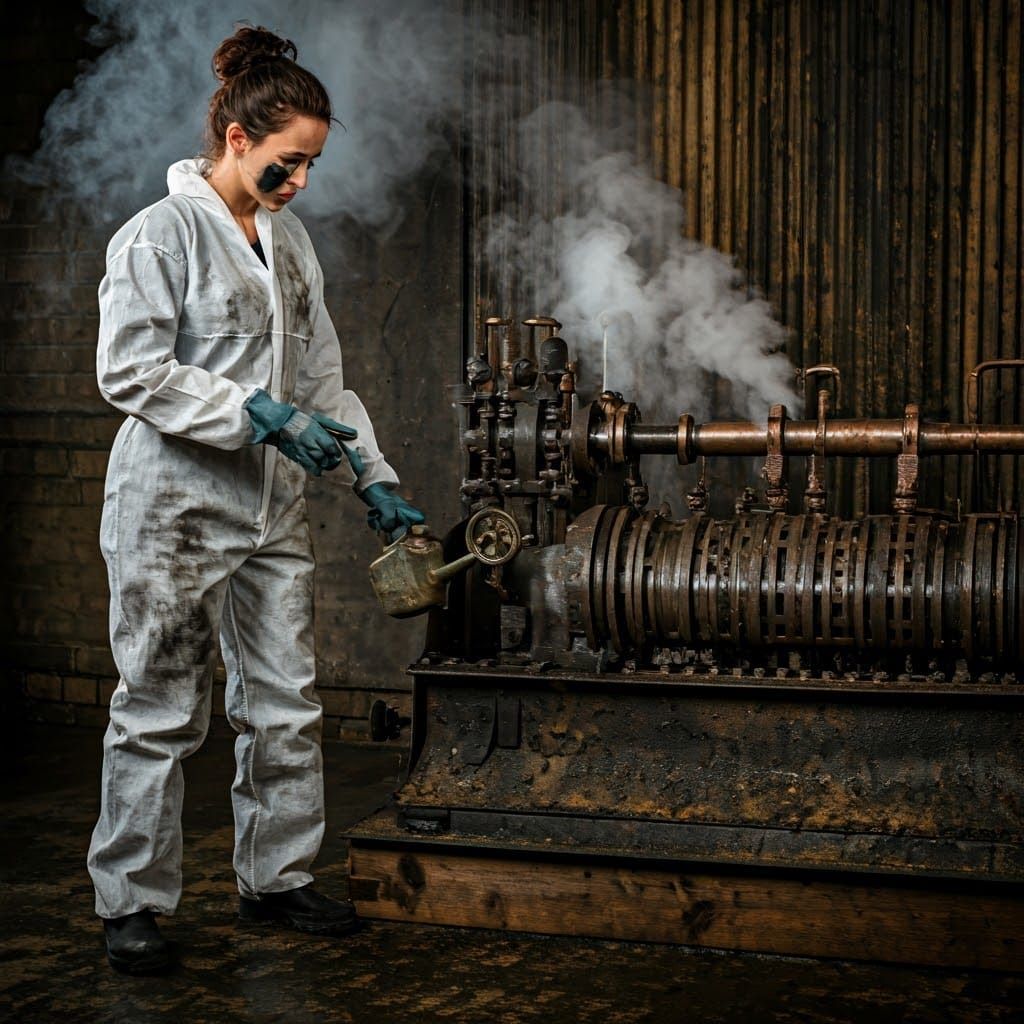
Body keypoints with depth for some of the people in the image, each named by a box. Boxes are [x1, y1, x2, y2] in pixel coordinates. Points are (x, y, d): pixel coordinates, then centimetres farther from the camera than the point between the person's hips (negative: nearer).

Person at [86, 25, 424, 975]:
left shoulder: (288, 240, 13)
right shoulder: (160, 235, -9)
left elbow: (321, 374, 17)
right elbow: (131, 373, -15)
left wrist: (372, 475, 9)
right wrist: (258, 415, -21)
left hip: (273, 507, 7)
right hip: (174, 506, -7)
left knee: (285, 701, 9)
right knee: (160, 709, 0)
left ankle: (276, 875, 24)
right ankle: (132, 901, 13)